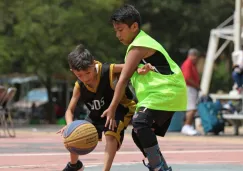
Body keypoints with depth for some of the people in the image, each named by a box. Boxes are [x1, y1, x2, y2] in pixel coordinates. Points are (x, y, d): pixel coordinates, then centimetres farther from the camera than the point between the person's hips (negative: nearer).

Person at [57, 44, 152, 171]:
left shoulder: (109, 71, -33)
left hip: (120, 109, -5)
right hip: (97, 114, 5)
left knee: (111, 135, -34)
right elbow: (70, 111, -13)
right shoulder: (79, 86, -19)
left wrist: (142, 69, -56)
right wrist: (70, 126, -36)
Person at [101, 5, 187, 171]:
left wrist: (112, 109, -15)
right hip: (165, 93, 11)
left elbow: (123, 80, -15)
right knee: (139, 135, 11)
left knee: (140, 122, -29)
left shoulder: (138, 47, -13)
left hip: (167, 92, -11)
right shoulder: (143, 42, 18)